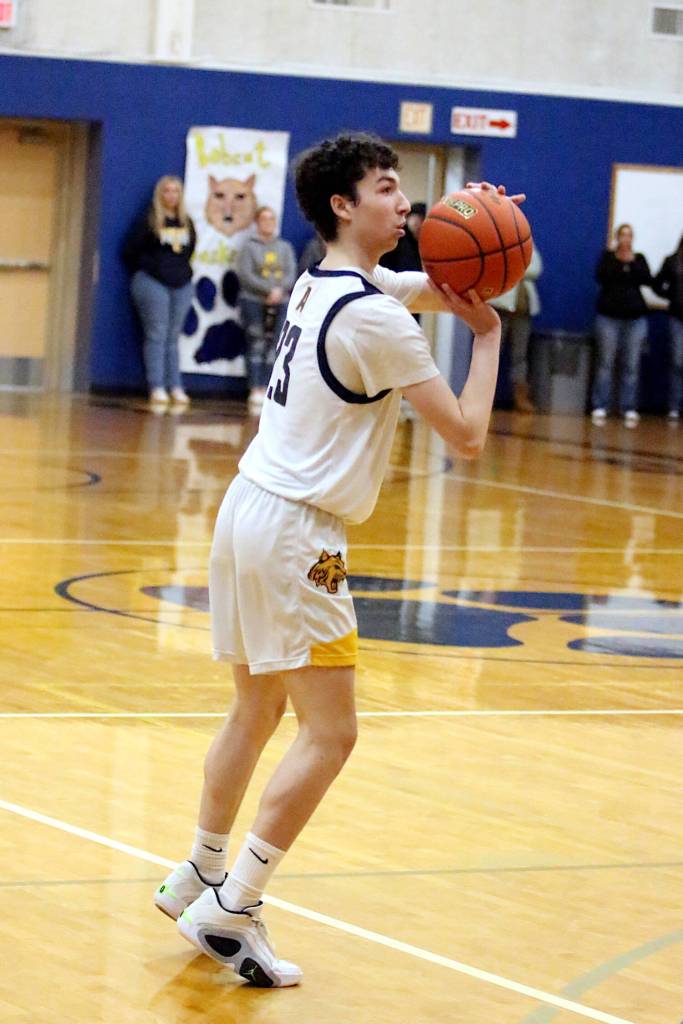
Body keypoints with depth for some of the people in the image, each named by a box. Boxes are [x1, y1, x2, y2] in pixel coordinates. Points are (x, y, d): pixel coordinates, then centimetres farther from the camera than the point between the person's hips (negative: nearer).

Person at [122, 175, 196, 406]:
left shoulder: (186, 223, 10)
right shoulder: (148, 222, -4)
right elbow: (130, 251, -2)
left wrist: (183, 272, 13)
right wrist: (143, 274, 2)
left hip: (181, 285, 5)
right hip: (153, 283, -5)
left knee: (173, 338, 6)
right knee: (156, 335, -7)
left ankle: (175, 387, 5)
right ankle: (156, 388, -10)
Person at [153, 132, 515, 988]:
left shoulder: (320, 284, 12)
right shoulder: (376, 317, -16)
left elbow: (440, 289, 25)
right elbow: (466, 436, -15)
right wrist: (487, 338, -5)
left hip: (249, 508, 10)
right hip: (295, 533, -10)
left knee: (257, 710, 22)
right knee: (330, 733, -6)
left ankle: (197, 878, 32)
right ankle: (229, 910, -6)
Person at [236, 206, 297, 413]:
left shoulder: (285, 247, 15)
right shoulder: (249, 246, 4)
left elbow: (291, 273, 6)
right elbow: (245, 275, -6)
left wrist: (280, 290, -13)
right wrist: (268, 290, -14)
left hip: (280, 303, 3)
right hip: (253, 301, -3)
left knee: (272, 347, -1)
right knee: (256, 345, -8)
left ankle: (266, 388, 0)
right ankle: (255, 390, -9)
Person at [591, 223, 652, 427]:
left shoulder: (639, 258, 13)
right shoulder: (607, 257, 8)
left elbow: (647, 280, -2)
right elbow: (601, 276, -8)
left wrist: (631, 262, -9)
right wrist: (619, 260, -10)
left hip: (635, 317, 2)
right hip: (609, 316, -2)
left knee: (632, 366, -3)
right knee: (605, 364, -4)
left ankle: (629, 409, -1)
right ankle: (600, 408, -3)